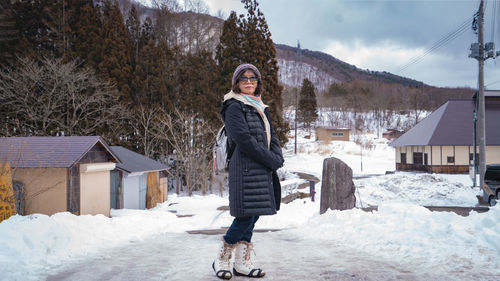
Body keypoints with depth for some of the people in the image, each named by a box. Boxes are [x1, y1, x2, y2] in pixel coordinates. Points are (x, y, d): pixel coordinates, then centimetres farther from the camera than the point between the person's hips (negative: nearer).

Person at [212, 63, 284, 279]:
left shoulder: (261, 108, 21)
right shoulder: (234, 107, -6)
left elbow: (272, 137, 18)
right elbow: (244, 140, -15)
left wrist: (278, 157, -2)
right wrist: (272, 161, -12)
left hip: (263, 170, 8)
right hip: (245, 168, -8)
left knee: (251, 216, 8)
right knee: (246, 216, -10)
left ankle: (243, 263, 15)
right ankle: (221, 259, 6)